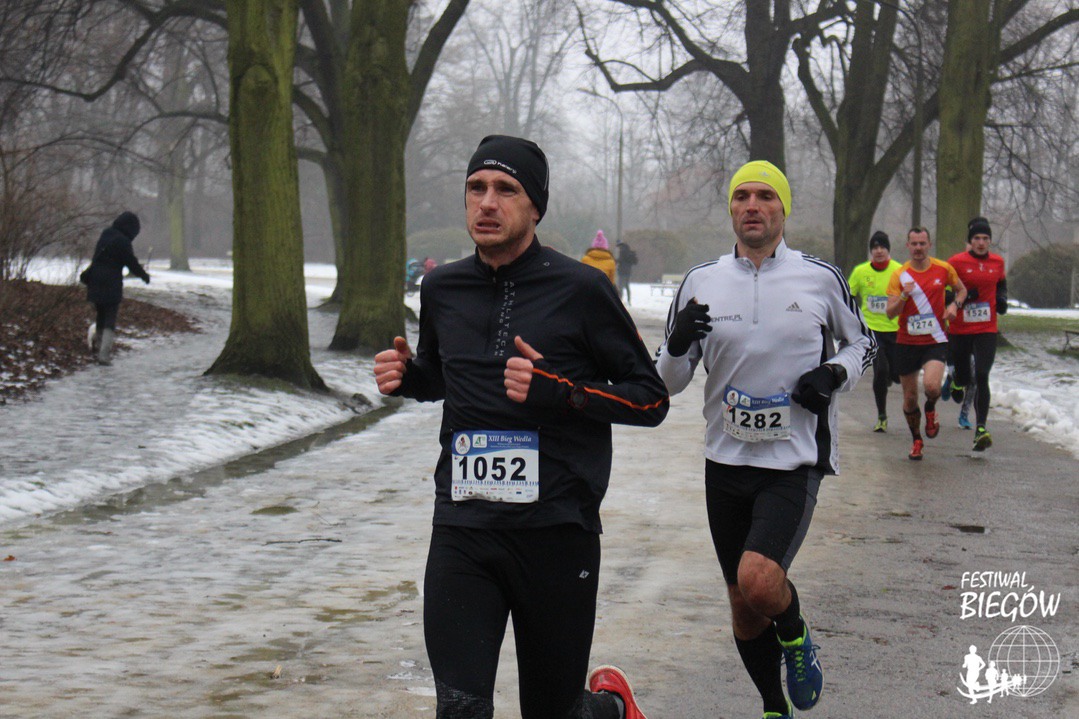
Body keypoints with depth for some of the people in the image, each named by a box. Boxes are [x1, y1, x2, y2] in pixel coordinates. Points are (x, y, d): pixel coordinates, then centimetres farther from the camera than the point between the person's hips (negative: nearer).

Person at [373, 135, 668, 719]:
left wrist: (560, 391, -17)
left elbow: (651, 399, -2)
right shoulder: (442, 289, 8)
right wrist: (406, 376, 5)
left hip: (556, 531, -3)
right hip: (462, 527, 3)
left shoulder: (578, 290, -5)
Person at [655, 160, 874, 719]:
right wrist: (678, 344, -16)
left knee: (759, 581, -25)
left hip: (795, 462, -3)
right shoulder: (701, 282, 3)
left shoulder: (821, 278, -2)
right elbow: (667, 382, 6)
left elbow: (862, 342, 15)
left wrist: (835, 374, -7)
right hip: (726, 462, 3)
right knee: (743, 607, 11)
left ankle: (794, 632, 9)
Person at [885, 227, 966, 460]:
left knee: (931, 386, -25)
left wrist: (955, 305, -3)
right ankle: (916, 441, 29)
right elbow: (890, 313, -7)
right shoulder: (899, 275, -3)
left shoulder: (944, 269, 0)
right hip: (907, 343, 1)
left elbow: (961, 290, 18)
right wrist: (904, 295, -25)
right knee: (910, 397, 7)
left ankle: (930, 409, 11)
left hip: (935, 341, -1)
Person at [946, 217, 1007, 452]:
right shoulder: (956, 262, -6)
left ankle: (980, 429, -13)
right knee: (963, 378, 9)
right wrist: (962, 297, -17)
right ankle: (956, 381, 49)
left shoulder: (997, 261, 6)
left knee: (981, 377, -13)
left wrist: (1002, 299, 6)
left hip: (987, 330, 1)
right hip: (960, 330, -1)